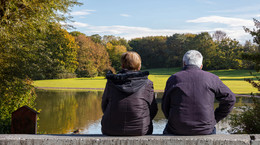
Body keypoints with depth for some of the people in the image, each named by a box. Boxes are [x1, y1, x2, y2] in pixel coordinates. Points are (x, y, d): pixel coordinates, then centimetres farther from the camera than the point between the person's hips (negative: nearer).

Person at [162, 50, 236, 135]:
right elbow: (229, 99, 5)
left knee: (167, 130, 32)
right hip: (205, 131, 1)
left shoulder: (173, 79, -1)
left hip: (178, 131, 0)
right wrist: (215, 119, 11)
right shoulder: (211, 78, 0)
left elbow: (165, 107, 5)